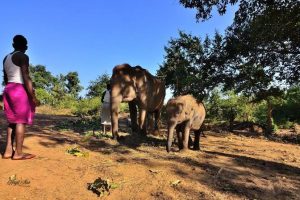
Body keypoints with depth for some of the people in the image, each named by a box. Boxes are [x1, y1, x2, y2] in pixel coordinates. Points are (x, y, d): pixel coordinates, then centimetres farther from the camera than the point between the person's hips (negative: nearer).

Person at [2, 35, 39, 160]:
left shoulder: (6, 58, 18)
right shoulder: (23, 57, -8)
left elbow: (5, 79, 20)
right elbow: (26, 77, -17)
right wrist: (33, 97, -17)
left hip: (8, 90, 8)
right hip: (20, 90, -8)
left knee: (13, 121, 11)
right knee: (21, 121, -5)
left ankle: (8, 151, 10)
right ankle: (18, 153, -2)